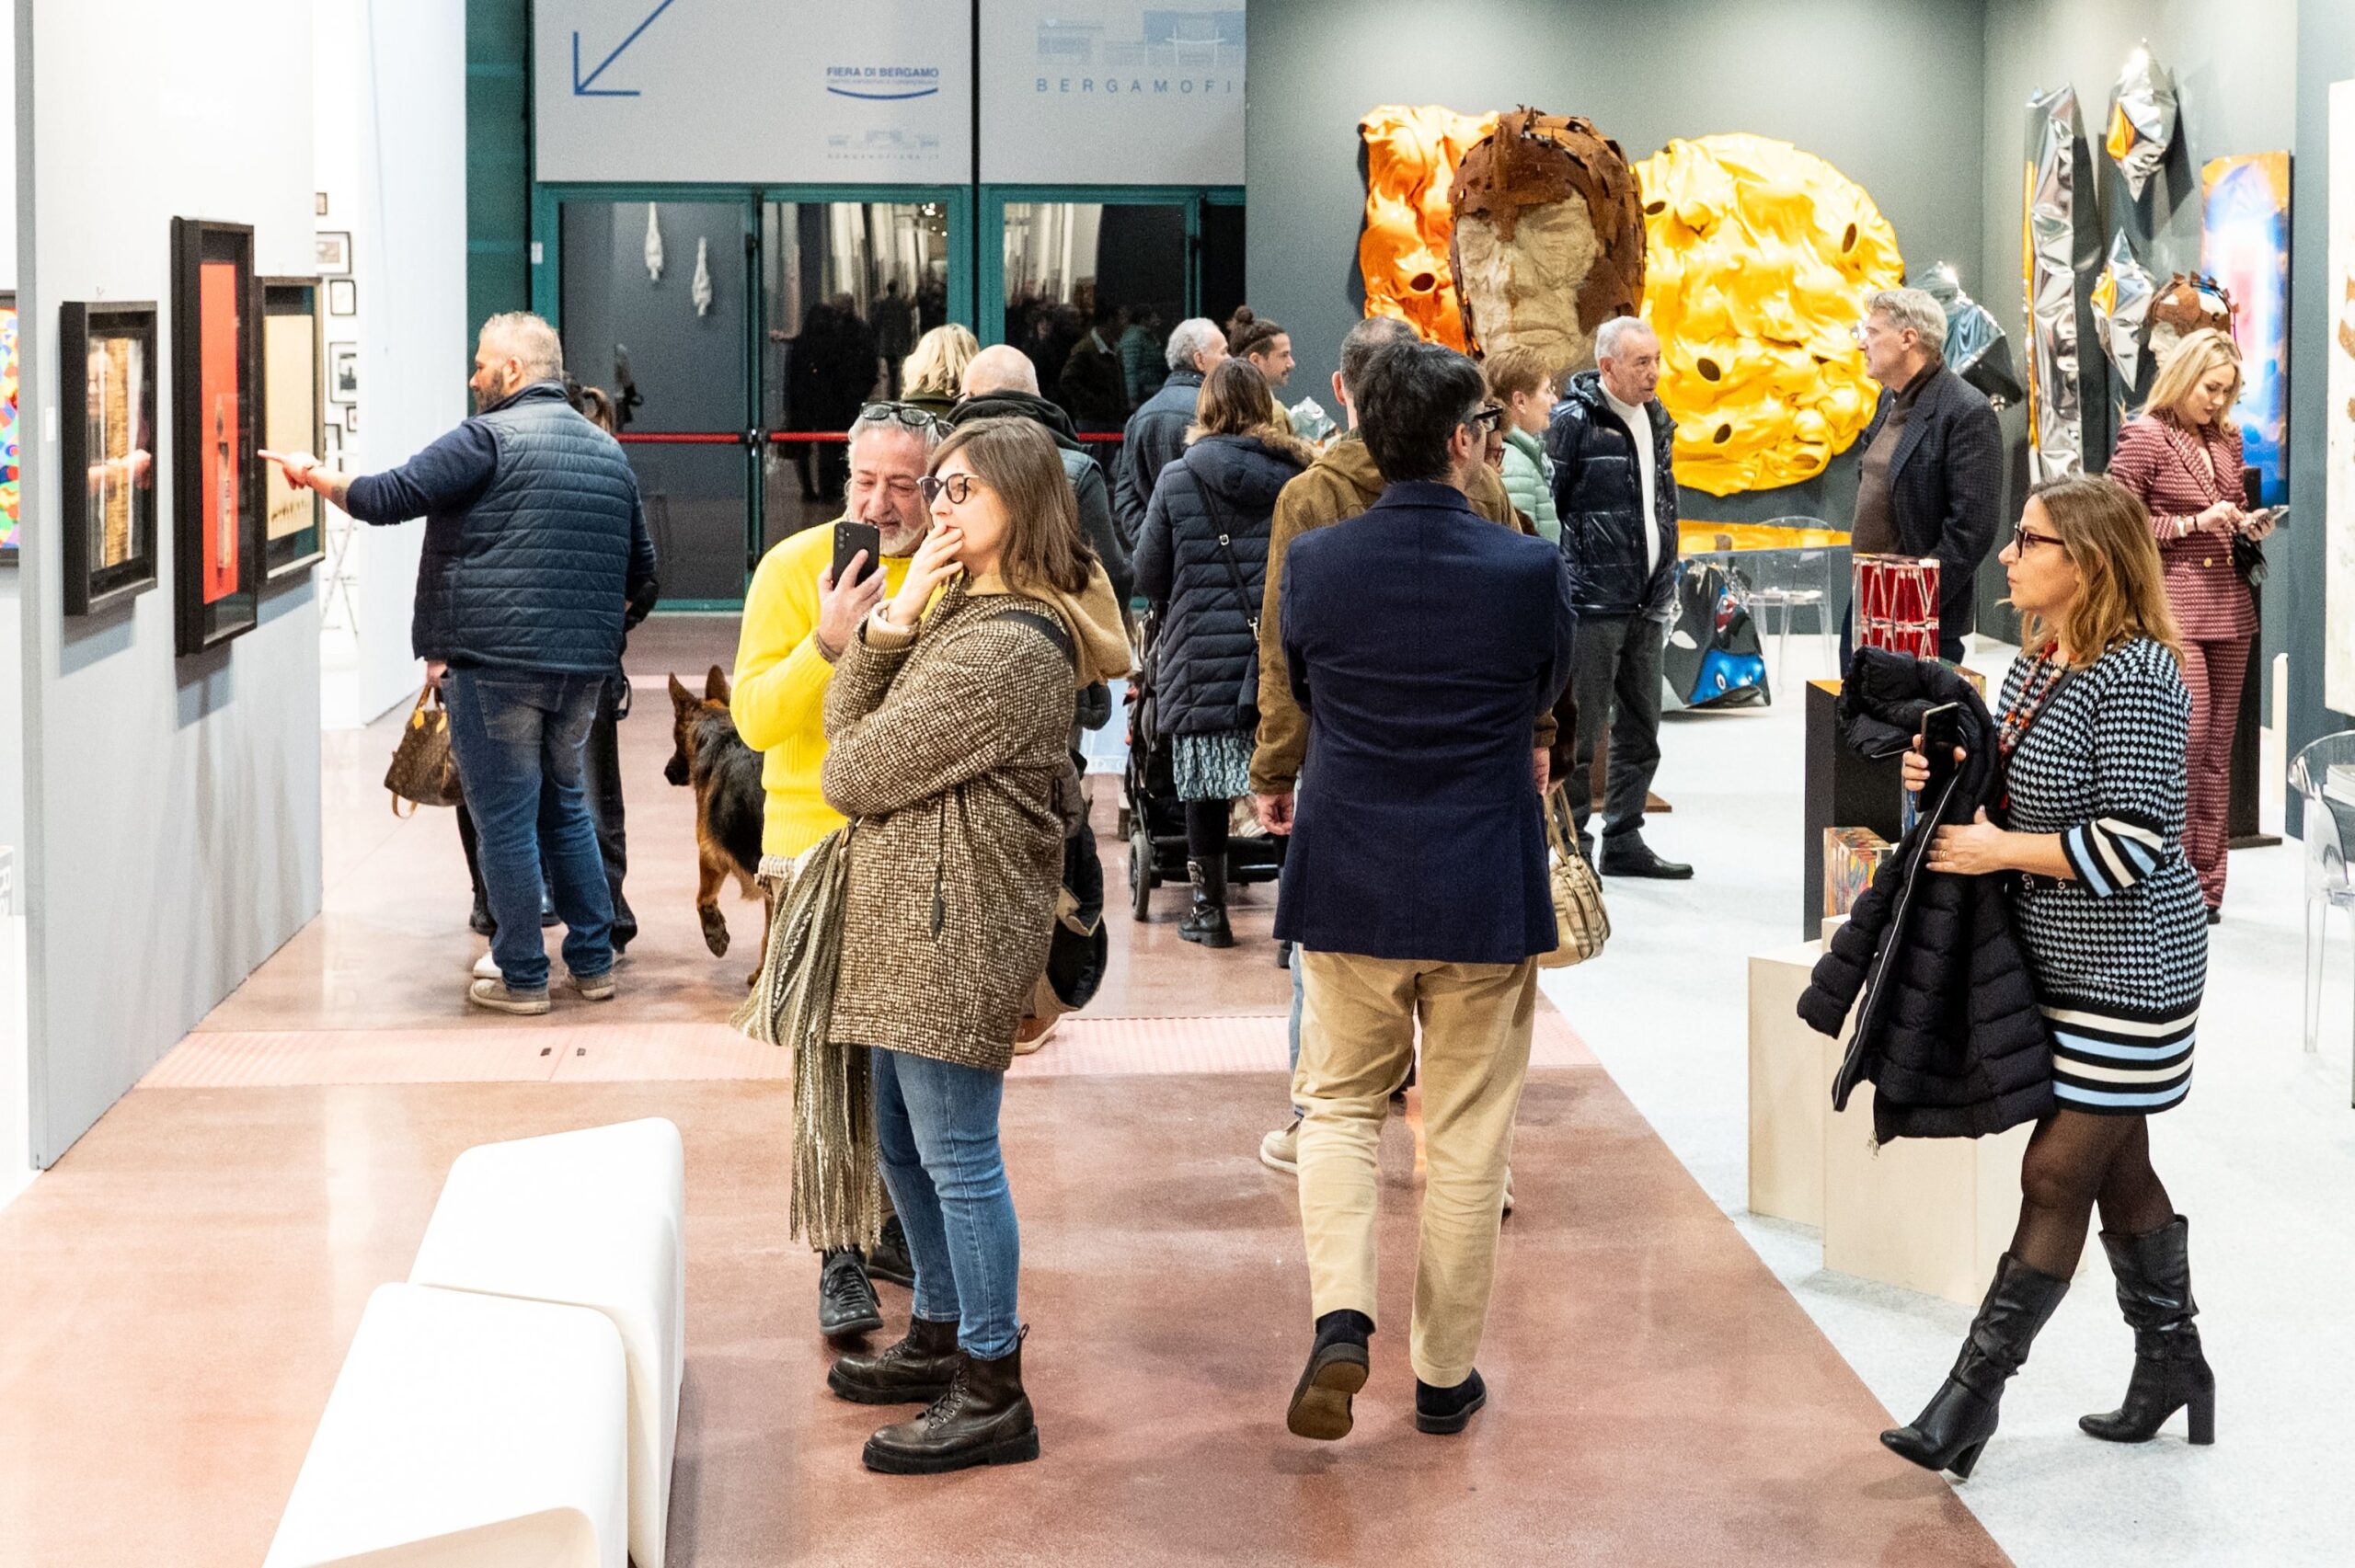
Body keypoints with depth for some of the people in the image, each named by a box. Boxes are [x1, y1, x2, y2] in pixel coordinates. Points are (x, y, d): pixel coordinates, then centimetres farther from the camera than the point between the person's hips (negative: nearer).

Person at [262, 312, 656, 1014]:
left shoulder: (490, 438, -9)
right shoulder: (608, 451, 14)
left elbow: (387, 498, -12)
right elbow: (640, 569, 19)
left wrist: (312, 474, 2)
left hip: (493, 660, -7)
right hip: (582, 666, 7)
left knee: (506, 817, 1)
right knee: (564, 805, 19)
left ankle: (523, 977, 5)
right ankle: (594, 962, 21)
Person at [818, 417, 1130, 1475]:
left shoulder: (1008, 650, -20)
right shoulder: (965, 611, 15)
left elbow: (855, 772, -15)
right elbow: (845, 724, 7)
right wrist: (892, 621, -8)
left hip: (957, 923, -11)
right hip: (914, 917, 11)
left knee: (957, 1157, -4)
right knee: (905, 1147, 19)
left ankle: (992, 1396, 4)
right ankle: (941, 1338, 33)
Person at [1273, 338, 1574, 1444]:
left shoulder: (1313, 564, -7)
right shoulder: (1529, 570, -12)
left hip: (1347, 887, 1)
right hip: (1483, 891, -1)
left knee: (1338, 1103, 17)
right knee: (1468, 1138, 11)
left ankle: (1341, 1317, -4)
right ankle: (1445, 1373, 20)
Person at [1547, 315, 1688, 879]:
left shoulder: (1656, 420, 14)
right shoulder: (1573, 421, -10)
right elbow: (1545, 508, -12)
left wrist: (1667, 586, 19)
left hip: (1645, 605, 8)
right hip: (1593, 602, -8)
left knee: (1641, 731, 12)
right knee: (1580, 731, -5)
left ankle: (1623, 841, 21)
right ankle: (1571, 848, 1)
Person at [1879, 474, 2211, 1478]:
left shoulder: (2135, 676, -20)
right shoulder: (2034, 664, 8)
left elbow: (2135, 843, -24)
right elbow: (2014, 799, 17)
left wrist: (1999, 851, -20)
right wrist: (1948, 779, -3)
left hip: (2127, 972, -9)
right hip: (2059, 961, 9)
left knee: (2057, 1173, -4)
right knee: (2116, 1165, 17)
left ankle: (1975, 1388, 0)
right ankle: (2171, 1359, 31)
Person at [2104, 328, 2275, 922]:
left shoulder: (2226, 439, 15)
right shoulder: (2144, 437, -6)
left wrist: (2247, 525, 6)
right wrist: (2192, 524, -15)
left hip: (2228, 606, 7)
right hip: (2172, 608, -7)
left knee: (2218, 747, 7)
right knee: (2186, 739, -13)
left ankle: (2206, 883, 13)